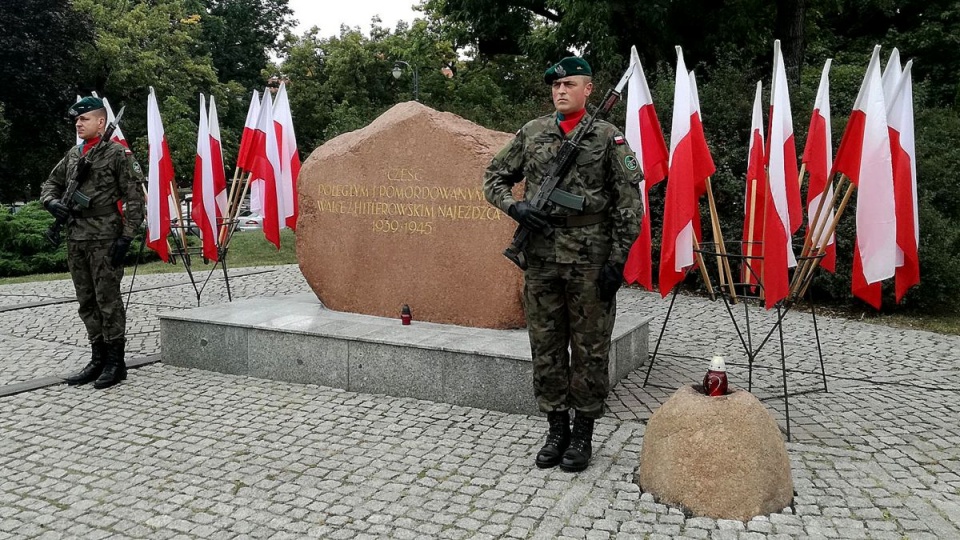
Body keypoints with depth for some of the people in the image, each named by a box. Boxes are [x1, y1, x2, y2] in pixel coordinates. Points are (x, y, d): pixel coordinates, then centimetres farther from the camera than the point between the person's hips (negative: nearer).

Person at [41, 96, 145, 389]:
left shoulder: (117, 153, -5)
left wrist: (126, 236, -15)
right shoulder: (72, 154, 15)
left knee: (108, 300, -4)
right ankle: (98, 359, 21)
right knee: (87, 302, 11)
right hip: (75, 239, 7)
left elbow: (134, 198, -9)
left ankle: (116, 362, 5)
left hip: (104, 238, -7)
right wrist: (52, 201, 2)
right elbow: (51, 183, 26)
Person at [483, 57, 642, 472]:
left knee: (589, 350, 5)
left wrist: (618, 259, -9)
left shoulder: (607, 137, 0)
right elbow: (494, 177, 15)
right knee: (545, 348, 9)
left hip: (590, 261, -3)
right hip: (541, 260, 3)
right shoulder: (532, 133, 9)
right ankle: (556, 428, 25)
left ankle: (583, 434, 20)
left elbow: (629, 203, -3)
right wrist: (514, 206, -5)